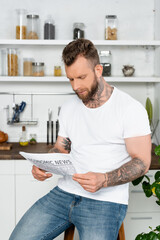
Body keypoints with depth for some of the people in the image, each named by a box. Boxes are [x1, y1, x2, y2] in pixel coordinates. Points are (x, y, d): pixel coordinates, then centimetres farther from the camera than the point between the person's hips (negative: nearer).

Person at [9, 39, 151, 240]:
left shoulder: (131, 109, -8)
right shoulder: (69, 107, 11)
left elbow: (142, 162, -10)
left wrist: (104, 180, -25)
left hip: (106, 200, -4)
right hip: (64, 192, 5)